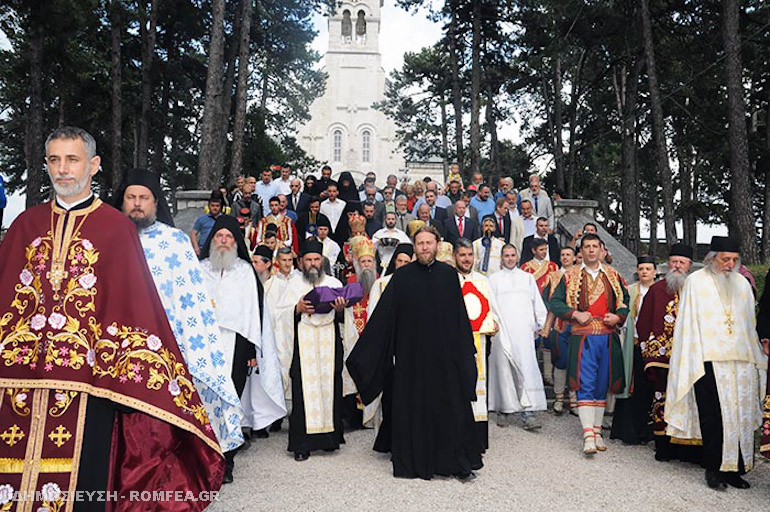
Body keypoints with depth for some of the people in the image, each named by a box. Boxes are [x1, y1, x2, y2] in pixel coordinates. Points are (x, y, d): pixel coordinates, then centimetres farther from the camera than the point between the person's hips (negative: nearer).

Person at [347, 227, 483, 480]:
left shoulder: (449, 274, 4)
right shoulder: (402, 277, -1)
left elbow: (460, 315, 7)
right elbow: (382, 316, -1)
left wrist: (467, 350, 6)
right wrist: (362, 352, -3)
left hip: (444, 354, 1)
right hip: (412, 354, -1)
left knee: (451, 407, 5)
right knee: (412, 407, 7)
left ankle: (459, 462, 19)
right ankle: (414, 461, 23)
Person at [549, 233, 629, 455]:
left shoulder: (613, 275, 13)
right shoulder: (570, 276, 4)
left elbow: (626, 301, 17)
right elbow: (554, 302, 2)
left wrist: (618, 317, -2)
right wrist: (575, 314, -11)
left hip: (608, 337, 3)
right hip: (582, 337, -3)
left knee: (602, 386, 9)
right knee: (585, 385, -9)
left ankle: (597, 431, 19)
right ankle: (588, 435, -10)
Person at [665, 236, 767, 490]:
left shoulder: (742, 284, 14)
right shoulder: (696, 282, 1)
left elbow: (750, 326, 19)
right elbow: (687, 325, -1)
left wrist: (757, 360, 16)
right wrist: (693, 361, -6)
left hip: (741, 363, 4)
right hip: (709, 362, -4)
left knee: (741, 415, 4)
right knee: (714, 417, -4)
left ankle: (734, 468, 14)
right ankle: (714, 468, 8)